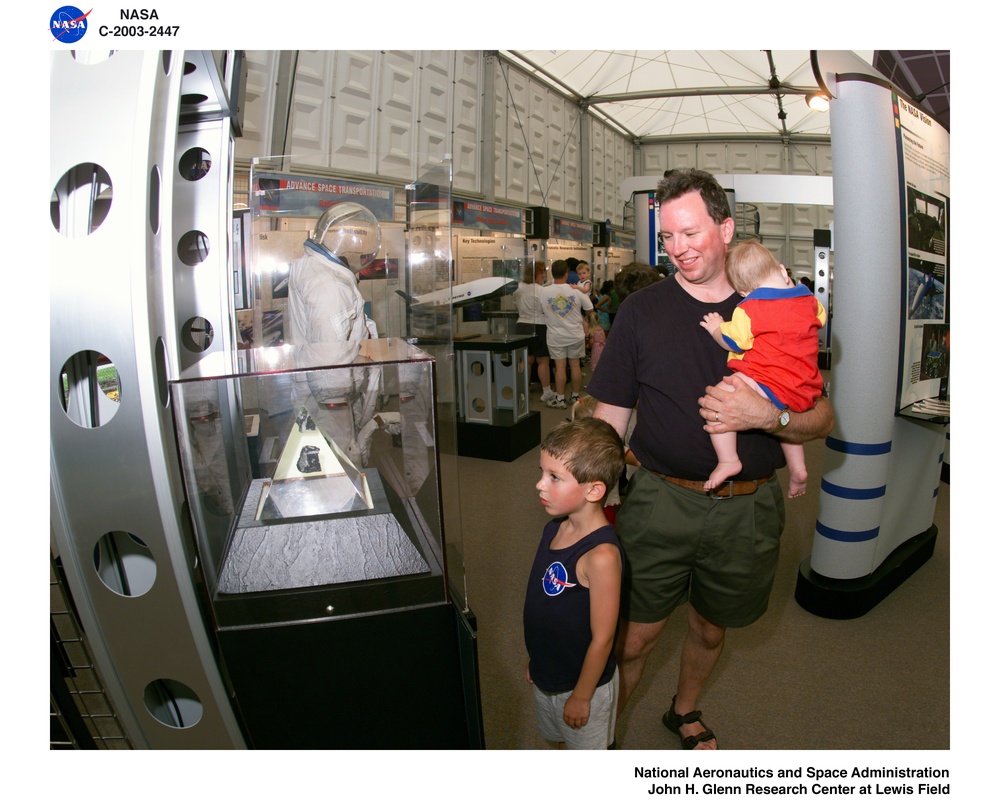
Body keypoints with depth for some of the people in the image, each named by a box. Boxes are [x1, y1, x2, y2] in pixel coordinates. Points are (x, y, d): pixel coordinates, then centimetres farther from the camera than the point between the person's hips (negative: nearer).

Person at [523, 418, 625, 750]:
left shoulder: (600, 555, -34)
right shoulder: (554, 528, -9)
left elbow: (602, 638, -25)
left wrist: (581, 697, -14)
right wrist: (535, 659, 14)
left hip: (583, 684, -7)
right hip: (547, 675, 7)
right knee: (561, 740, 30)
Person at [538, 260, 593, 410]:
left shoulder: (543, 291, -11)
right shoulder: (576, 291, -9)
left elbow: (540, 311, 1)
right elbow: (590, 309, 1)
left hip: (555, 335, -1)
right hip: (576, 335, 1)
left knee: (560, 366, 3)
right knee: (575, 365, 10)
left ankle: (560, 399, 6)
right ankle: (576, 396, 20)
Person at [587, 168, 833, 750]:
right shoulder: (642, 311, -3)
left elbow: (823, 419, 2)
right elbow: (610, 417, -2)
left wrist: (767, 417, -19)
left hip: (747, 510, 2)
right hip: (660, 503, -2)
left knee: (711, 630, 22)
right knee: (634, 638, 5)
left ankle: (685, 711, 51)